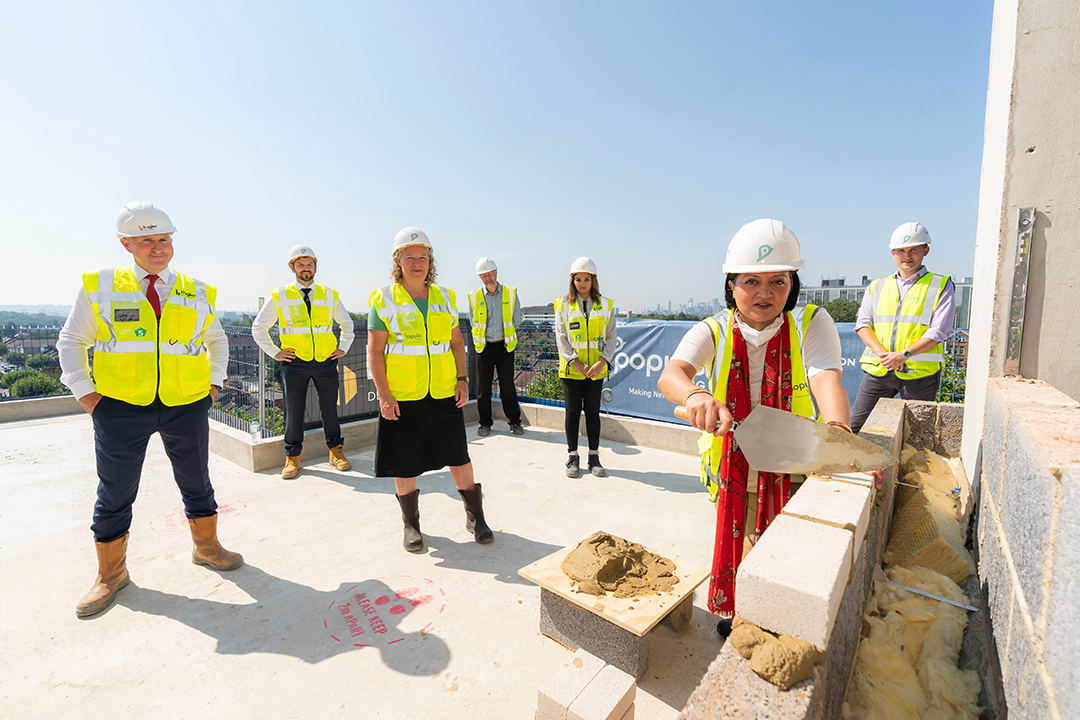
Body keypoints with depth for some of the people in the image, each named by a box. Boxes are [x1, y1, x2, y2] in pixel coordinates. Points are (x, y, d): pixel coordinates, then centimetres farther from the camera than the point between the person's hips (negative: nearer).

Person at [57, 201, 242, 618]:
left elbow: (217, 340, 20)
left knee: (197, 484, 12)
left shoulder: (197, 293, 6)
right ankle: (110, 575, 28)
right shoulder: (99, 287, 2)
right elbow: (71, 341, 9)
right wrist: (84, 393, -2)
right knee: (115, 494, 8)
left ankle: (206, 548, 32)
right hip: (121, 409, -1)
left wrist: (215, 384, 10)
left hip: (187, 407, 1)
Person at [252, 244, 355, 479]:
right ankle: (292, 458, 17)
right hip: (295, 363, -1)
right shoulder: (279, 297, 3)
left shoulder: (330, 296, 7)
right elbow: (258, 328, 11)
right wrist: (274, 353, 3)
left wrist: (343, 348, 11)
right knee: (294, 411, 4)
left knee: (330, 409, 8)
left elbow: (347, 323, 21)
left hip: (326, 362, 1)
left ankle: (336, 452, 20)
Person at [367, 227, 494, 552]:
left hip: (444, 394, 3)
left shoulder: (444, 298, 9)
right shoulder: (384, 301, -2)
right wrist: (383, 394, -11)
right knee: (404, 464, 8)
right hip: (401, 398, -2)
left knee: (459, 458, 8)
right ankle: (411, 525, 28)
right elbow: (374, 351, -4)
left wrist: (462, 379, 3)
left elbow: (456, 342, 13)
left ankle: (475, 517, 26)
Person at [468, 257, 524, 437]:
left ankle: (515, 421, 15)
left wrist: (505, 333, 8)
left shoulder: (510, 293, -1)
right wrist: (484, 336, 9)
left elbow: (516, 319, 7)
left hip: (505, 345, -1)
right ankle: (485, 423, 16)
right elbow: (473, 322, 11)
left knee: (507, 385, 3)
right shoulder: (475, 297, 0)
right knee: (484, 385, 5)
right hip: (483, 346, 1)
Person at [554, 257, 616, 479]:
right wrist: (576, 362, -15)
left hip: (596, 369, 1)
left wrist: (602, 361, -13)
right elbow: (561, 338, -4)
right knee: (573, 412, 6)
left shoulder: (605, 305, 3)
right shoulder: (564, 305, 0)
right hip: (571, 369, -1)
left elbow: (611, 337, 1)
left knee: (593, 412, 8)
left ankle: (594, 458, 19)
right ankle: (573, 458, 17)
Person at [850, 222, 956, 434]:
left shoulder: (941, 286, 7)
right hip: (878, 369, 2)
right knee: (855, 426, -1)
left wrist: (903, 354, -16)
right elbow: (863, 323, 7)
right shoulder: (877, 286, 16)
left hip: (919, 371, -2)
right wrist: (882, 353, -9)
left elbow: (939, 331, -4)